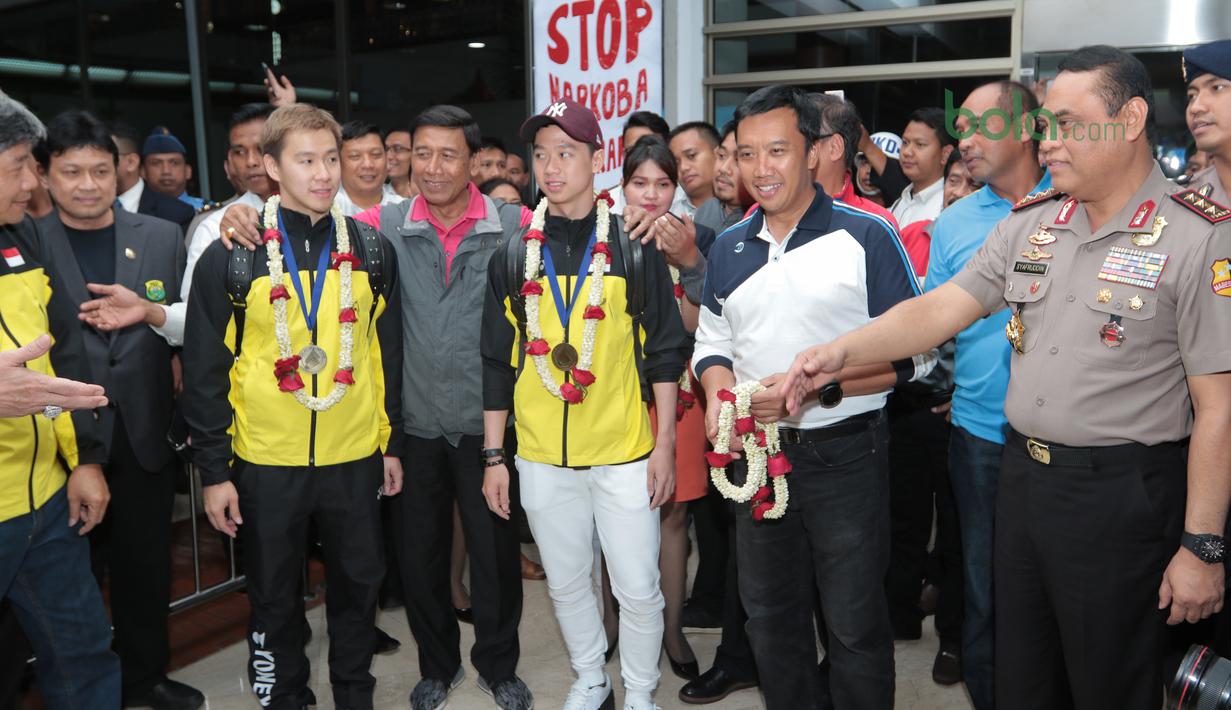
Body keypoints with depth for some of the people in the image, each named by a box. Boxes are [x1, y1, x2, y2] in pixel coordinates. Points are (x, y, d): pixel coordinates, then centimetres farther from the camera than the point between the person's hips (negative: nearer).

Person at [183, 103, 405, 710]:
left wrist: (393, 443, 8)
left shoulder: (372, 251, 0)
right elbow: (204, 371, -4)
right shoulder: (230, 257, -7)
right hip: (264, 461, -1)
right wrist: (214, 471, -5)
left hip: (355, 457, 2)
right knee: (274, 595, 14)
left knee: (358, 584, 15)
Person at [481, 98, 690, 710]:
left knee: (638, 587, 6)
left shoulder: (634, 249, -3)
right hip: (542, 457, 3)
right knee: (566, 583, 16)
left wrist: (664, 445, -5)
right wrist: (493, 457, 5)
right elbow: (497, 362, 6)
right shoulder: (513, 256, 3)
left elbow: (665, 351, -1)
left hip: (624, 453, -2)